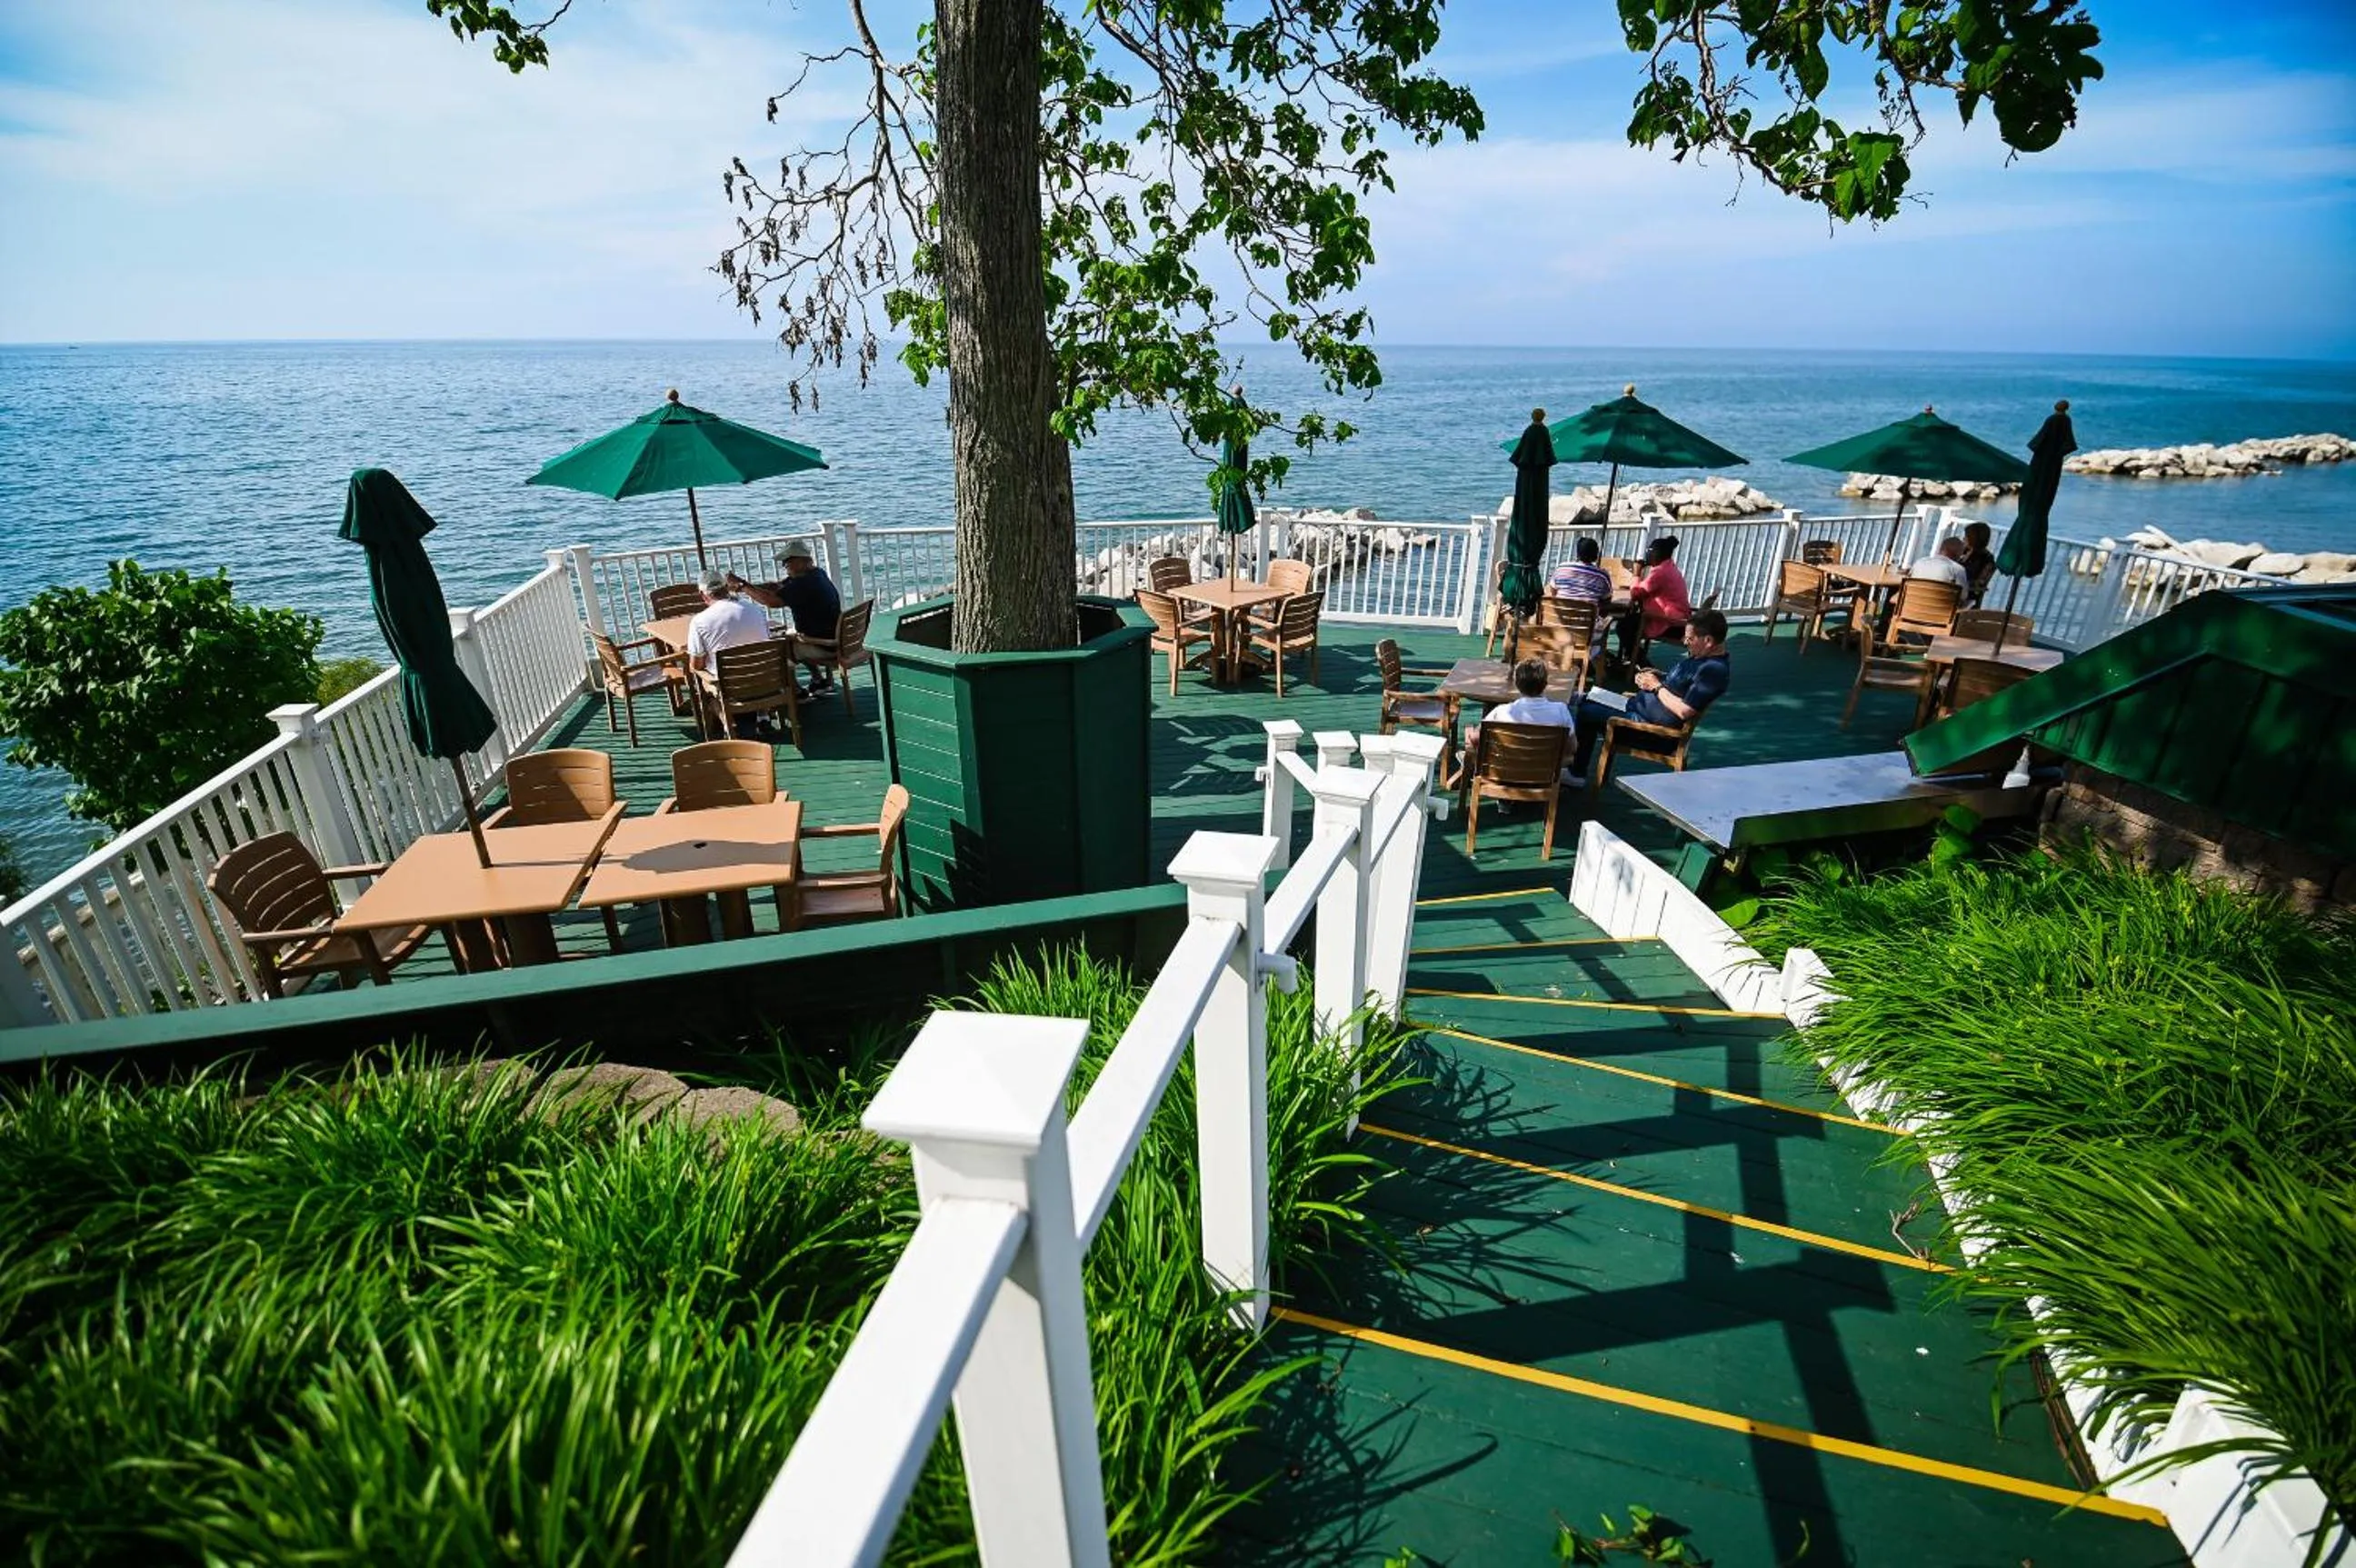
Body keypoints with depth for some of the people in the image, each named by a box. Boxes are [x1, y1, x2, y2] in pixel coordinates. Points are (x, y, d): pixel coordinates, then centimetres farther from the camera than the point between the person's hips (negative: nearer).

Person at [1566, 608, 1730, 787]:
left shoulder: (1714, 670, -24)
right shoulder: (1698, 656, 6)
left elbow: (1684, 711, -28)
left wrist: (1657, 687, -17)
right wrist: (1658, 676, 2)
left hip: (1652, 724, -11)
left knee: (1585, 712, -10)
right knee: (1587, 701, 11)